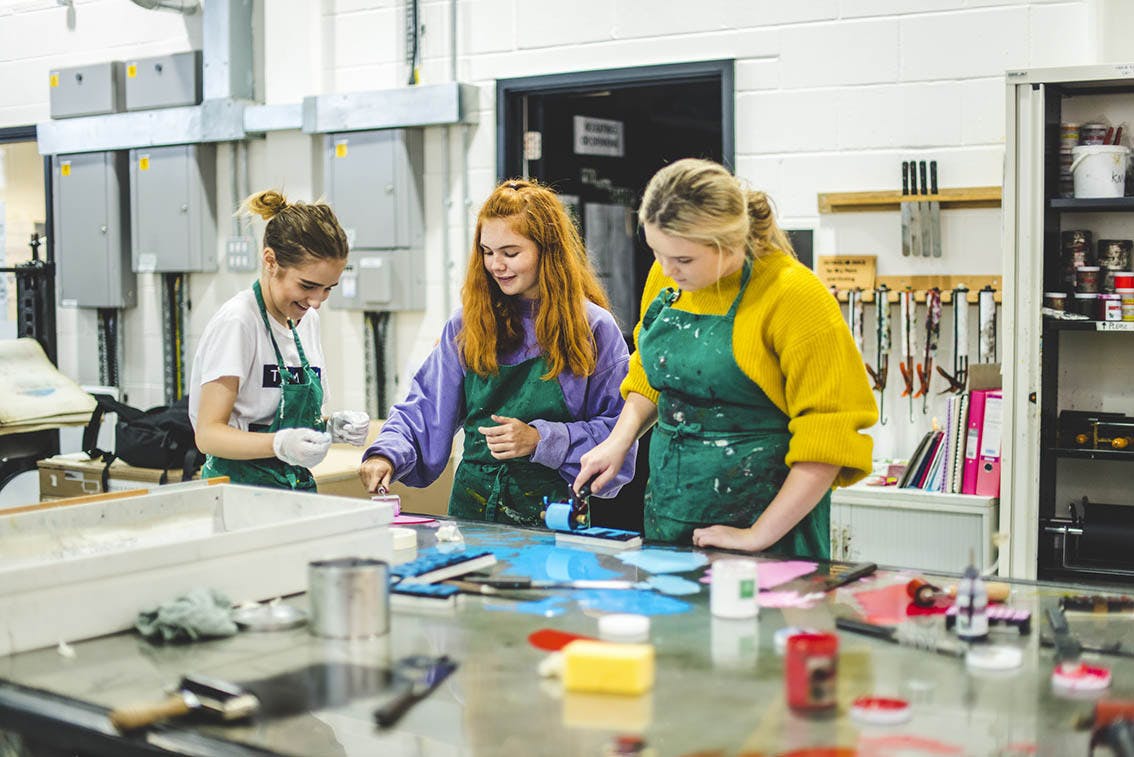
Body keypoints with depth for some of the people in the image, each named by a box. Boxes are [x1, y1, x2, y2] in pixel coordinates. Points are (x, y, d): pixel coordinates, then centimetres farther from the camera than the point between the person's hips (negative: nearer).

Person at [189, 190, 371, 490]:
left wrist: (331, 427, 0)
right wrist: (280, 444, -30)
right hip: (241, 487, -4)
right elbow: (208, 433, -15)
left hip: (297, 488, 4)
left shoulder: (306, 319, 11)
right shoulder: (237, 321, -12)